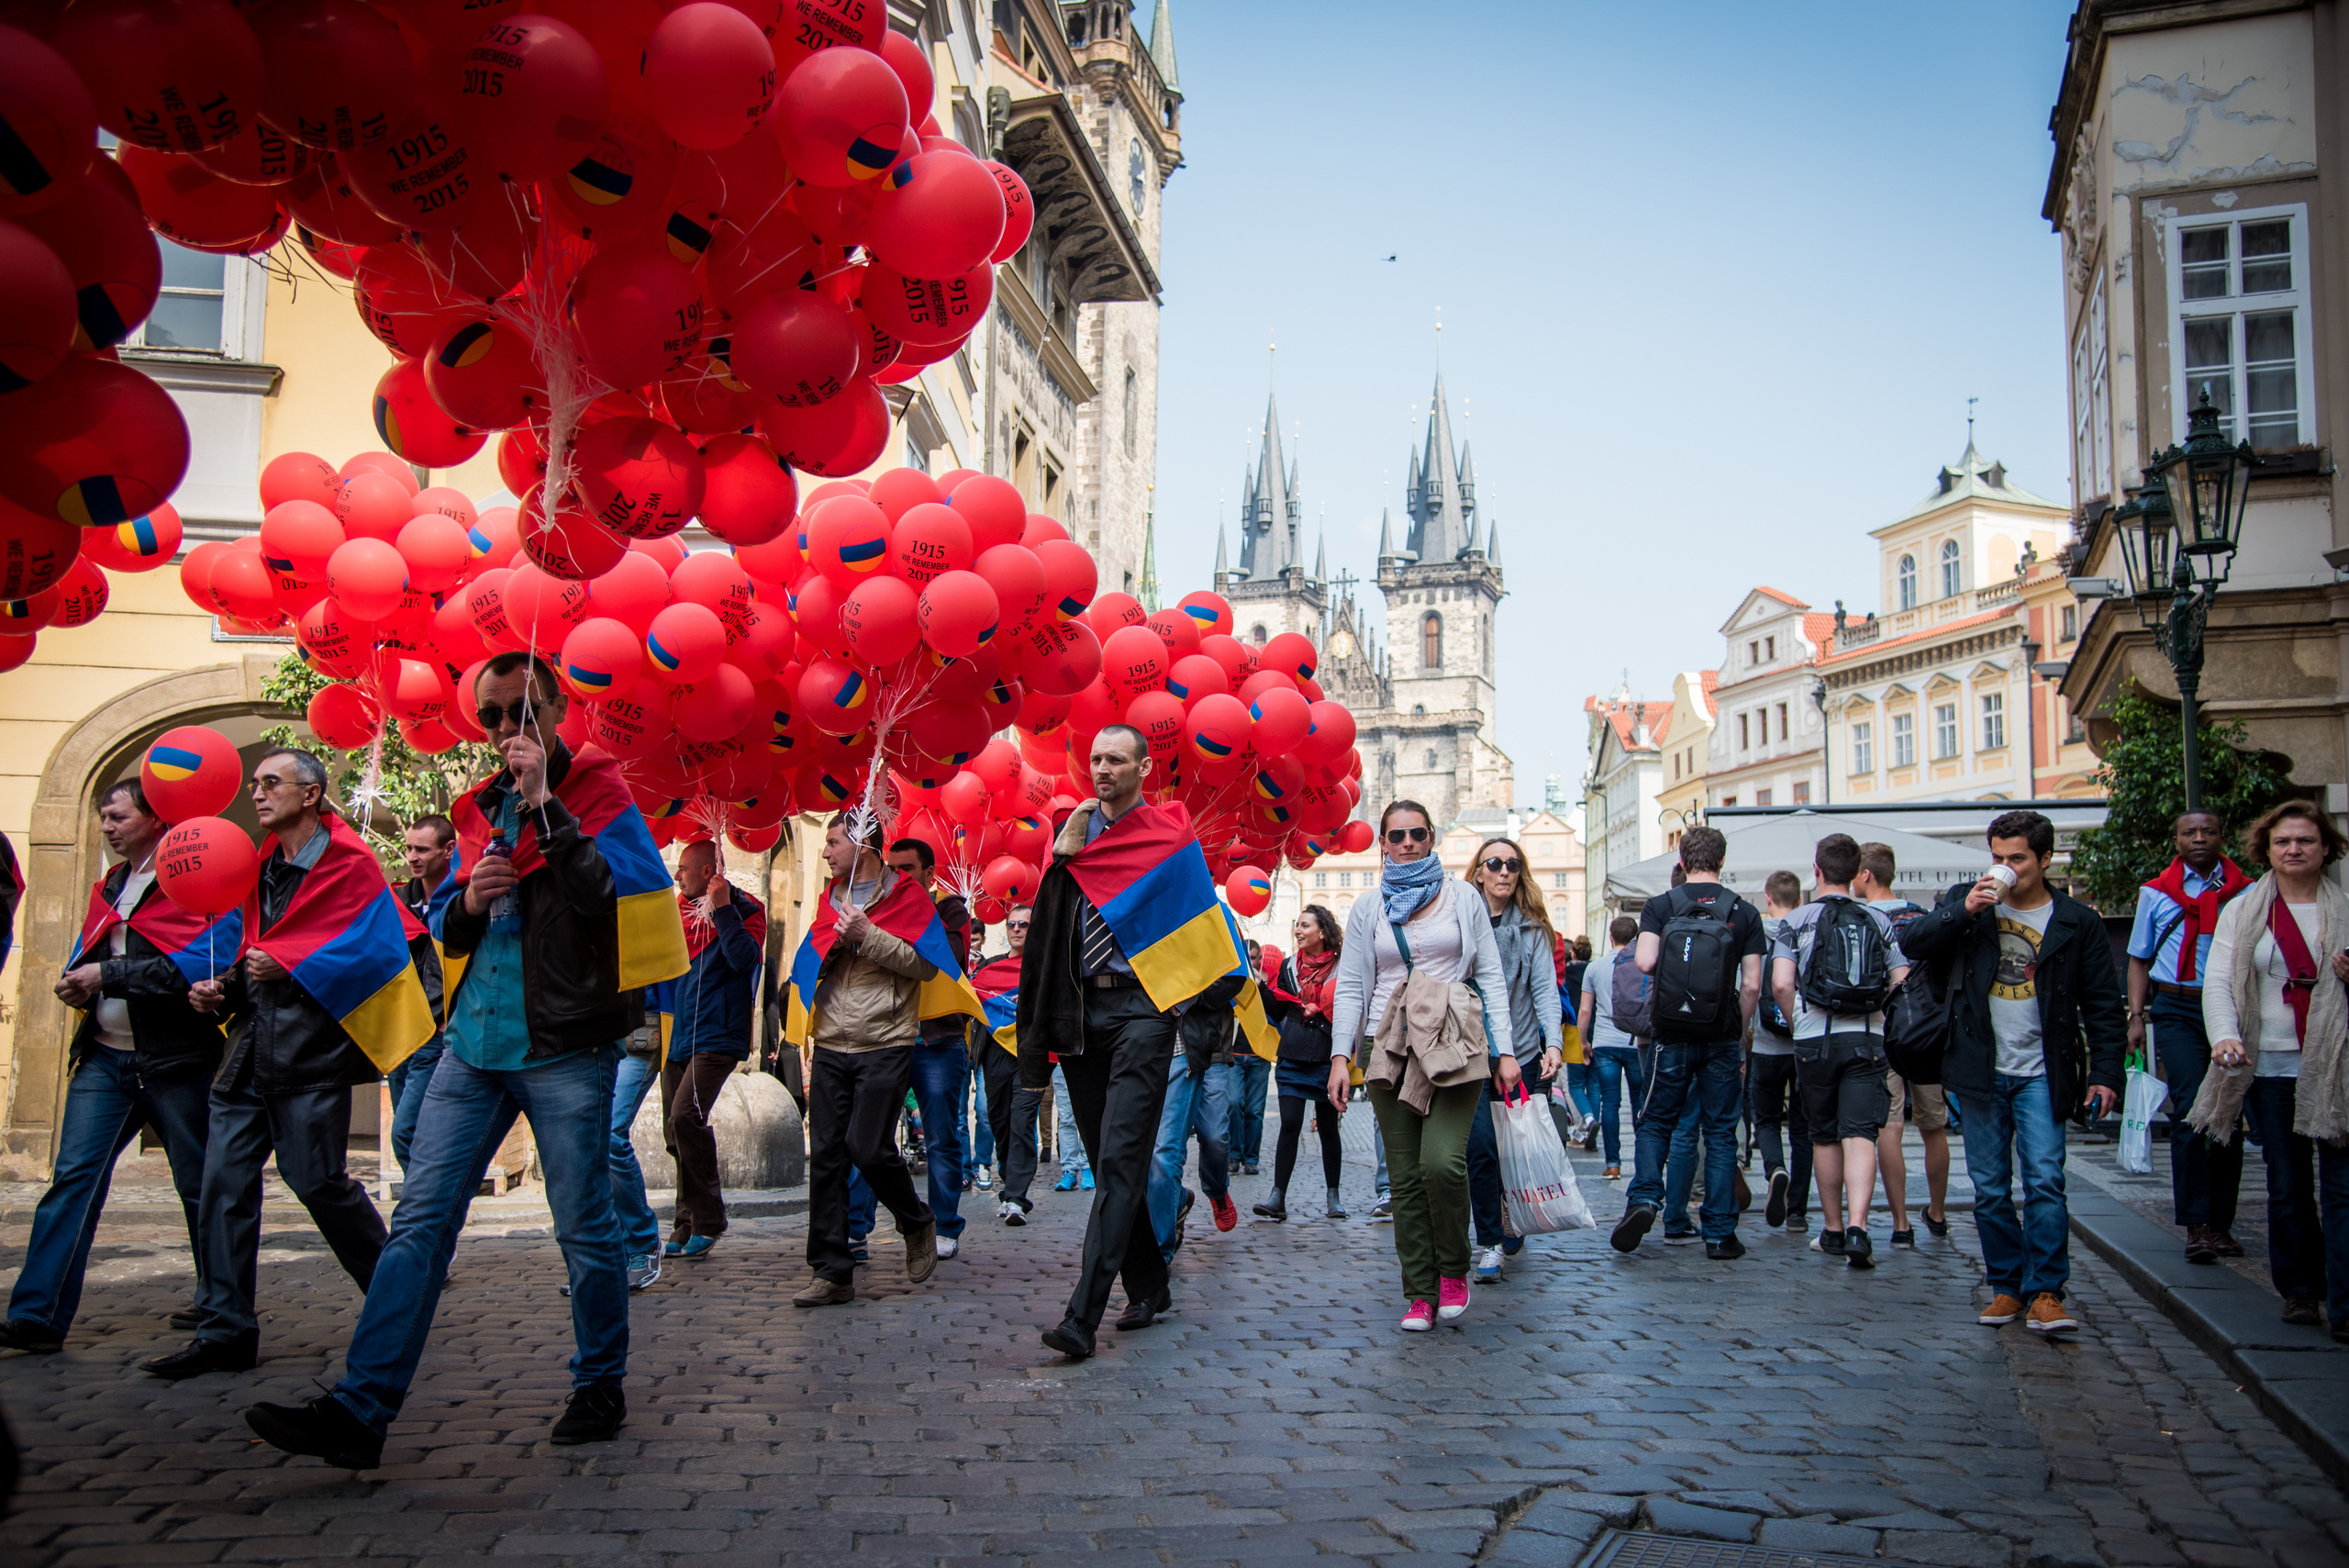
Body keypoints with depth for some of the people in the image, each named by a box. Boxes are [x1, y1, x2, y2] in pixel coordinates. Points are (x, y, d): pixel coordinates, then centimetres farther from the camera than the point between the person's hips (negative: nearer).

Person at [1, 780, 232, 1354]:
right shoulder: (109, 887, 17)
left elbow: (201, 961, -19)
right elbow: (87, 955, 23)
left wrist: (108, 975, -16)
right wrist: (76, 981, 0)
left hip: (174, 1058, -6)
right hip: (104, 1056, 6)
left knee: (200, 1187, 5)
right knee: (73, 1177, -4)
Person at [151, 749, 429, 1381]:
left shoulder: (349, 863, -4)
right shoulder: (263, 869, 20)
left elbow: (370, 947, -13)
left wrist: (287, 966, -18)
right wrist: (221, 989, 7)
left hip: (311, 1045, -8)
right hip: (250, 1044, 8)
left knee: (318, 1180, -4)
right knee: (224, 1181, 2)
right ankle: (226, 1331, 9)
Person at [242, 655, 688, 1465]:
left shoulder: (598, 792, -1)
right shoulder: (481, 808, 17)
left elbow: (605, 892, -18)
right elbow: (443, 929, 21)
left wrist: (543, 799, -18)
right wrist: (468, 902, -2)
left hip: (565, 1048, -5)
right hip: (474, 1041, 6)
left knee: (584, 1228, 3)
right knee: (420, 1220, 0)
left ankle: (600, 1385, 20)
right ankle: (359, 1410, 1)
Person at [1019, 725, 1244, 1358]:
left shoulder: (1168, 833, 1)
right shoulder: (1073, 829, 13)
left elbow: (1196, 913, -1)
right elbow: (1046, 917, 8)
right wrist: (1063, 856, -6)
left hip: (1141, 1009, -5)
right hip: (1080, 1009, 6)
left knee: (1121, 1159, -13)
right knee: (1107, 1160, 10)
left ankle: (1082, 1316, -16)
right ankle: (1148, 1288, 24)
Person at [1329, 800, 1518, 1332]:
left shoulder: (1462, 898, 10)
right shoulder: (1367, 909, 12)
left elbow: (1491, 975, 9)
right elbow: (1351, 987, 9)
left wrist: (1504, 1049, 0)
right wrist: (1340, 1055, -1)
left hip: (1455, 1047, -2)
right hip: (1390, 1049, 2)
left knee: (1442, 1161, -18)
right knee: (1405, 1177, 0)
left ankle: (1453, 1271, 5)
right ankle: (1420, 1293, 9)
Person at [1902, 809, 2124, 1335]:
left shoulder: (2076, 922, 1)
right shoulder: (1967, 902, 5)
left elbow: (2104, 1005, 4)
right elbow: (1912, 944, -5)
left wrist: (2105, 1072, -3)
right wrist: (1963, 910, -17)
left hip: (2041, 1074, -2)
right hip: (1981, 1073, 2)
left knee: (2045, 1182, -9)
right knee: (1990, 1189, 7)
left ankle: (2046, 1291, 0)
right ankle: (2006, 1286, 18)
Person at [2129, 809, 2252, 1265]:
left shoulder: (2246, 893, 9)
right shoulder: (2156, 893, 10)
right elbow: (2140, 959, 14)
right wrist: (2137, 1016, 4)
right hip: (2177, 1010, -1)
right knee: (2191, 1112, -11)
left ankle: (2221, 1223, 15)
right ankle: (2196, 1225, -9)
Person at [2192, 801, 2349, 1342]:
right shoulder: (2241, 912, 7)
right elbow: (2217, 982, 0)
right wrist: (2224, 1035, -18)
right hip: (2270, 1068, 1)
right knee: (2288, 1186, 10)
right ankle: (2300, 1292, 23)